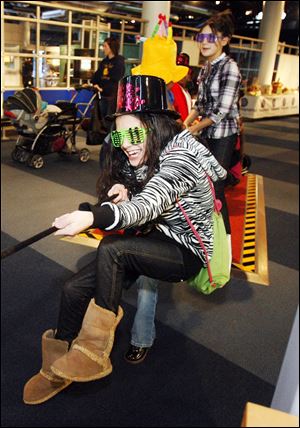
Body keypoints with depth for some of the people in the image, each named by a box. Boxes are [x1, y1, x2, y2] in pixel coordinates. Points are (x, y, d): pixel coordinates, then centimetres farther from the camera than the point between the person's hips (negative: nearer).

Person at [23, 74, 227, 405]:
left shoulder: (180, 157, -22)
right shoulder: (141, 159, 2)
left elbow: (147, 206, -38)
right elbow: (133, 204, 7)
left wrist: (93, 218, -54)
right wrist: (124, 194, -18)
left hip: (187, 252, -7)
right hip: (156, 240, 7)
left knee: (111, 249, -32)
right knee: (74, 289, -7)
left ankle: (93, 350, -16)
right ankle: (55, 372, 14)